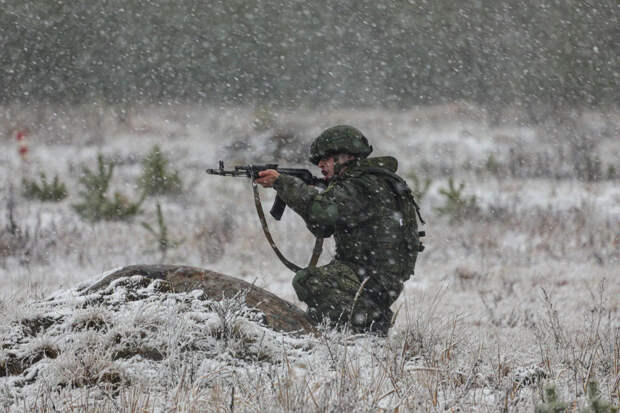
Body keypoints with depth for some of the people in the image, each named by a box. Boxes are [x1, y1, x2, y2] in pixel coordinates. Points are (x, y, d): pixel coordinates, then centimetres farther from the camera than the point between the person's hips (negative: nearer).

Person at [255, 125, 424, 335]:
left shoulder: (364, 187, -16)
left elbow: (323, 209, -31)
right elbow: (323, 228, 19)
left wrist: (281, 182, -24)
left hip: (373, 281, -11)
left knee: (307, 280, -24)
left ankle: (368, 324, -22)